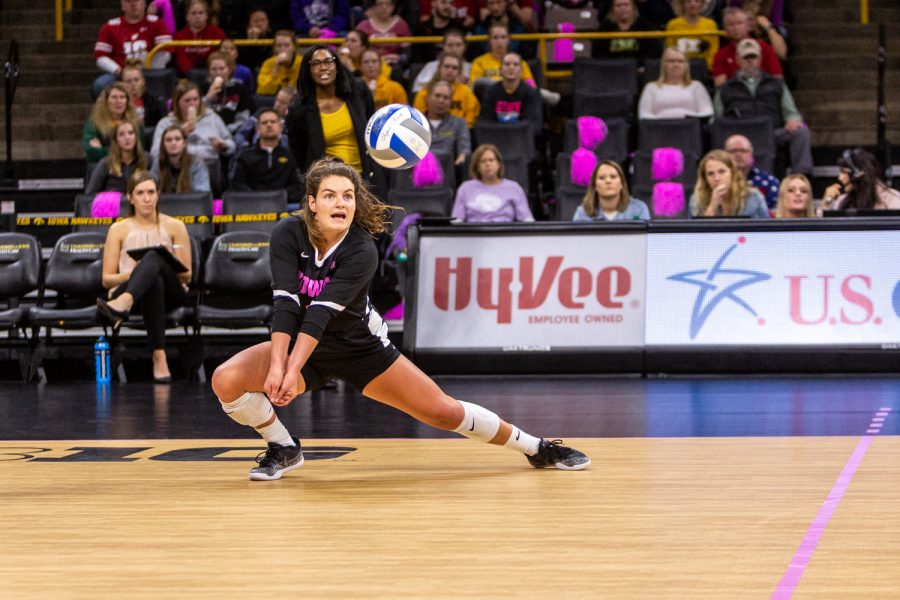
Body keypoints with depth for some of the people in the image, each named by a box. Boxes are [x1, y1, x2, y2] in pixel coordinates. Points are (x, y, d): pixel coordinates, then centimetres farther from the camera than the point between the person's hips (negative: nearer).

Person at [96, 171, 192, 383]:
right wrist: (132, 273, -13)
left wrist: (170, 265, -14)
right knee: (153, 279, -41)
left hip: (170, 293, 0)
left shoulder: (174, 226, 12)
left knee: (154, 257, -37)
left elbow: (187, 276, 10)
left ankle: (121, 306, -68)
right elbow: (107, 280, 9)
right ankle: (159, 356, -60)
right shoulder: (119, 229, 12)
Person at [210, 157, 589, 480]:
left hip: (359, 348, -2)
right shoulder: (288, 234, -19)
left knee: (442, 410, -5)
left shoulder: (362, 251, -25)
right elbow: (285, 302, -29)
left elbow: (322, 311, -35)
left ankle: (536, 448, 16)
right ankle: (284, 449, 3)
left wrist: (294, 370, -45)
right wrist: (277, 365, -41)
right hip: (301, 345, 2)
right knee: (226, 380, -22)